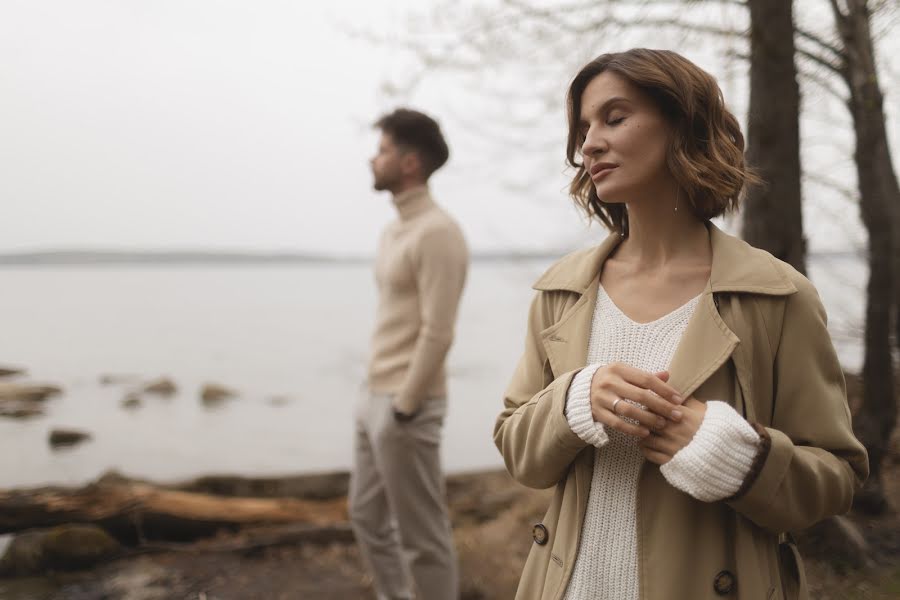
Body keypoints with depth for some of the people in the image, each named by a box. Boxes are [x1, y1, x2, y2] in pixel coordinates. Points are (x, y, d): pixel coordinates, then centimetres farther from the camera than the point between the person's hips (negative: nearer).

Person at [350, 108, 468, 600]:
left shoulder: (437, 232, -17)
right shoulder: (394, 231, 14)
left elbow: (437, 334, -21)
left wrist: (403, 408, -19)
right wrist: (375, 394, 14)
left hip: (405, 406, -10)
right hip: (375, 399, 10)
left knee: (421, 534, 1)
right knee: (367, 516, 20)